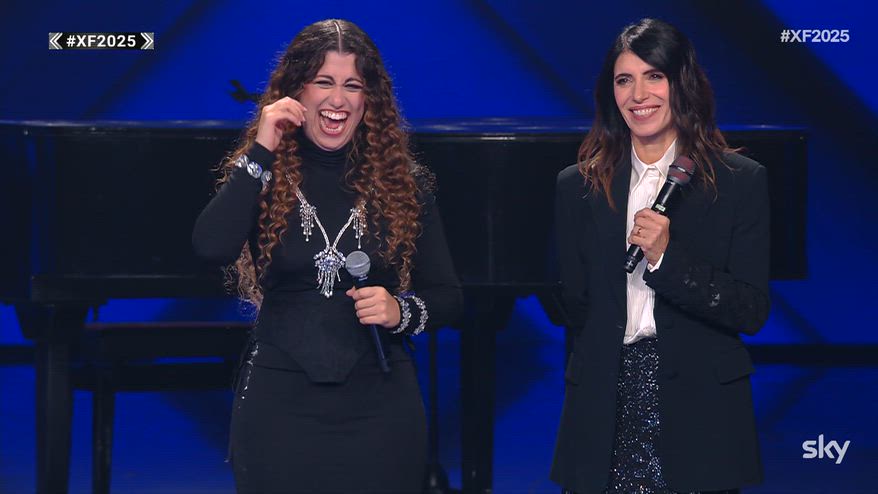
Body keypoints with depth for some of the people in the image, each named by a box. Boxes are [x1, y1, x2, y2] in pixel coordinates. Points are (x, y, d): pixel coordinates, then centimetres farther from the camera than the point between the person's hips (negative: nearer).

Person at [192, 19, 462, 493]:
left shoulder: (404, 183, 2)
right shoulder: (262, 174, 1)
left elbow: (446, 296, 8)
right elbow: (212, 249, -18)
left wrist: (402, 311, -13)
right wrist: (261, 152, -16)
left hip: (378, 403, 1)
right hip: (279, 401, -1)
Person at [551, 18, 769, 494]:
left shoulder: (741, 181, 0)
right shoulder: (578, 186, 7)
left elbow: (752, 311, -6)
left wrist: (667, 257, -16)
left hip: (699, 412, -2)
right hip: (604, 413, 2)